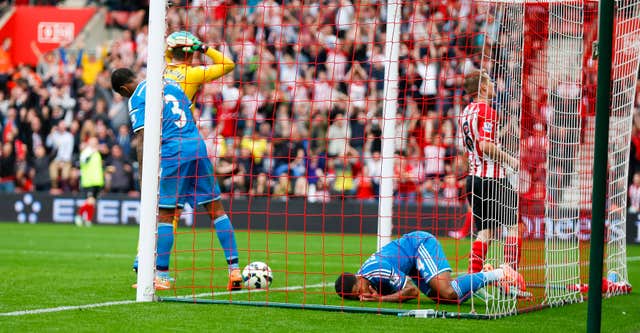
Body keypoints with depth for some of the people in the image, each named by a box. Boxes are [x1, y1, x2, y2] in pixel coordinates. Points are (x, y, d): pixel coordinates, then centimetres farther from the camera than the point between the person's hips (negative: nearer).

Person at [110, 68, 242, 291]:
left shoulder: (136, 99, 0)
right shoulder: (170, 84, 19)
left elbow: (142, 139, -7)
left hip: (172, 152, -6)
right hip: (197, 146, 6)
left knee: (165, 215, 1)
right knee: (216, 208, 7)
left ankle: (162, 276, 3)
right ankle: (234, 270, 3)